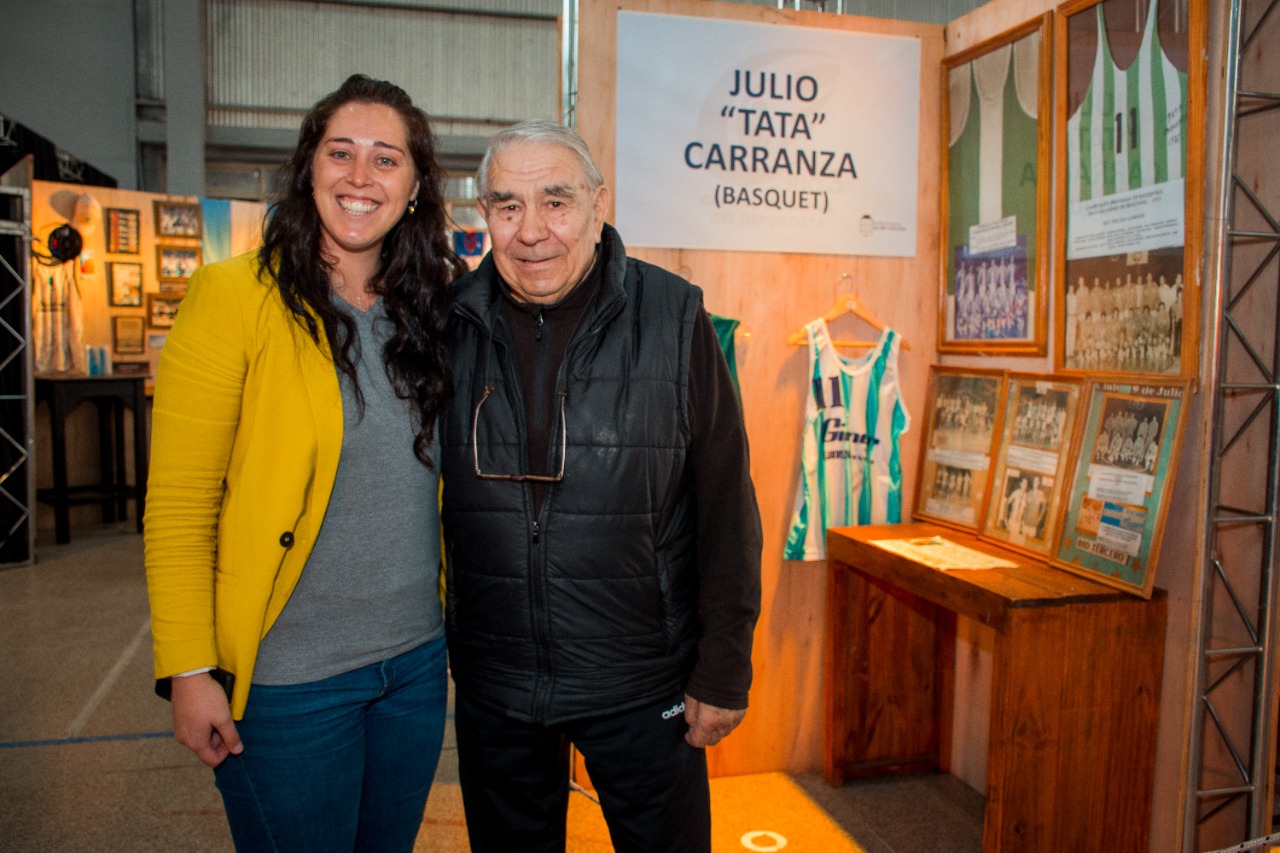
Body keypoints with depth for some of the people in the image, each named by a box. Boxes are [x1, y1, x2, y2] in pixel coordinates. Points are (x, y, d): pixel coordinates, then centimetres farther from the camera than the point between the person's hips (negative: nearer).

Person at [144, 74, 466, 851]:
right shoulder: (235, 297, -11)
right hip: (287, 678, -5)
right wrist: (190, 670, -13)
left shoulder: (430, 309, 5)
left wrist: (448, 635, 8)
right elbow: (178, 505, -11)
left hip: (416, 663, 5)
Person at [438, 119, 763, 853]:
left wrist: (725, 670, -6)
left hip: (642, 685, -2)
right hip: (492, 688, 3)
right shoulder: (451, 325, -3)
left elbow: (727, 505, -7)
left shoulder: (673, 319, -9)